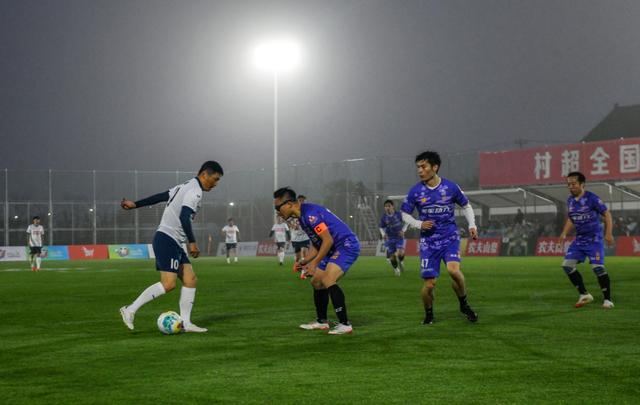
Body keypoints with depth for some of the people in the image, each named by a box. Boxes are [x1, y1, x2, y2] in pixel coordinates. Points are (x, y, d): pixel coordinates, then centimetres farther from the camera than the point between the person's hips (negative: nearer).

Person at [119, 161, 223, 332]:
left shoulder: (186, 186, 18)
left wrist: (135, 204, 22)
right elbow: (184, 217, -24)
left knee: (190, 280, 4)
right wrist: (192, 243, -22)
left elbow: (160, 196, 21)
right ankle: (130, 310, -9)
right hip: (167, 240, -11)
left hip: (174, 243, 11)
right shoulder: (195, 191, -13)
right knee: (168, 284, -15)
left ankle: (185, 322, 2)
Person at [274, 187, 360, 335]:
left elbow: (328, 240, -24)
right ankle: (322, 321, 31)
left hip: (347, 245, -11)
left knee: (328, 280, -25)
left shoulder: (310, 214, -21)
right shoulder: (302, 216, 12)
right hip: (335, 249, 11)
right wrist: (304, 262, 9)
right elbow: (317, 243, 20)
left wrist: (314, 263, -19)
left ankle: (345, 325, -21)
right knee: (316, 282, 16)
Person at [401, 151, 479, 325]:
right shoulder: (415, 191, -3)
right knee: (429, 284, -4)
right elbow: (405, 214, 9)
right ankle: (428, 314, 24)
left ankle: (464, 304, -1)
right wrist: (419, 224, -9)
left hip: (450, 238, -1)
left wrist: (472, 226, -1)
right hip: (428, 241, 1)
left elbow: (466, 206, 12)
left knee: (453, 269, -26)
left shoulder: (450, 187, -4)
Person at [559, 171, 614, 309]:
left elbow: (607, 214, -9)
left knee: (597, 267, -16)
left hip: (594, 239, -7)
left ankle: (608, 300, -3)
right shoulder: (570, 201, 7)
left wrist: (609, 233, -19)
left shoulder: (592, 198, -12)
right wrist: (564, 233, 6)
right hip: (579, 239, 7)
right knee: (567, 264, -2)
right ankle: (584, 295, 9)